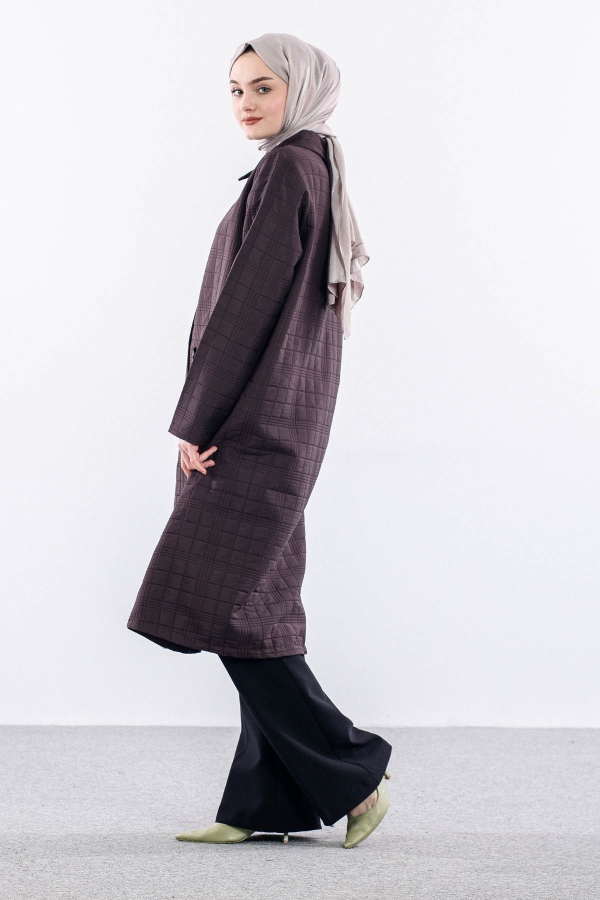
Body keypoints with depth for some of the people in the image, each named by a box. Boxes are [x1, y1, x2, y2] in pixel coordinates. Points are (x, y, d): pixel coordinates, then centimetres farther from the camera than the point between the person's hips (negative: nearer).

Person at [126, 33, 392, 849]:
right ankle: (268, 803, 10)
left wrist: (195, 420, -14)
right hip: (276, 424, 10)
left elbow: (249, 303, -17)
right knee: (255, 612, 8)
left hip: (255, 422, -10)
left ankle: (352, 775, -4)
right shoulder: (314, 171, 18)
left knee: (220, 604, -10)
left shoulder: (287, 170, -11)